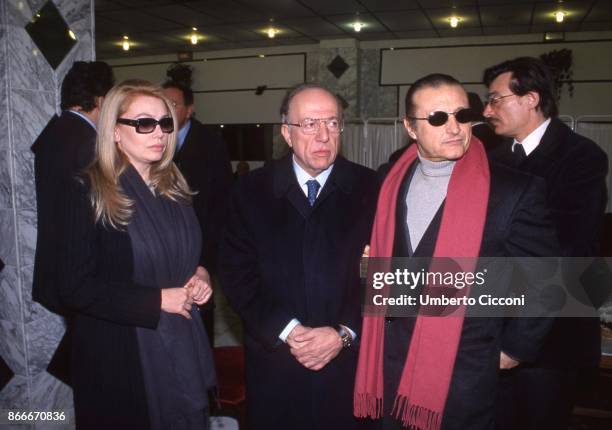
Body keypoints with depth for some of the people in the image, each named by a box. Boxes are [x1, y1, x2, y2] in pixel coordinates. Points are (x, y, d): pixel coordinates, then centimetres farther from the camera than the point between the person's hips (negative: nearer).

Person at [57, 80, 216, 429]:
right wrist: (157, 300, -19)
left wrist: (200, 275, -4)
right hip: (121, 358, -5)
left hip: (184, 347, 5)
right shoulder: (87, 194, -14)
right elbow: (75, 288, -17)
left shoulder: (175, 187, 4)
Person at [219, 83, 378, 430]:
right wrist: (286, 330, -12)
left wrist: (344, 333, -13)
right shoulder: (252, 190, -1)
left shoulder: (371, 189, -4)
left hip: (349, 363, 0)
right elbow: (237, 273, -4)